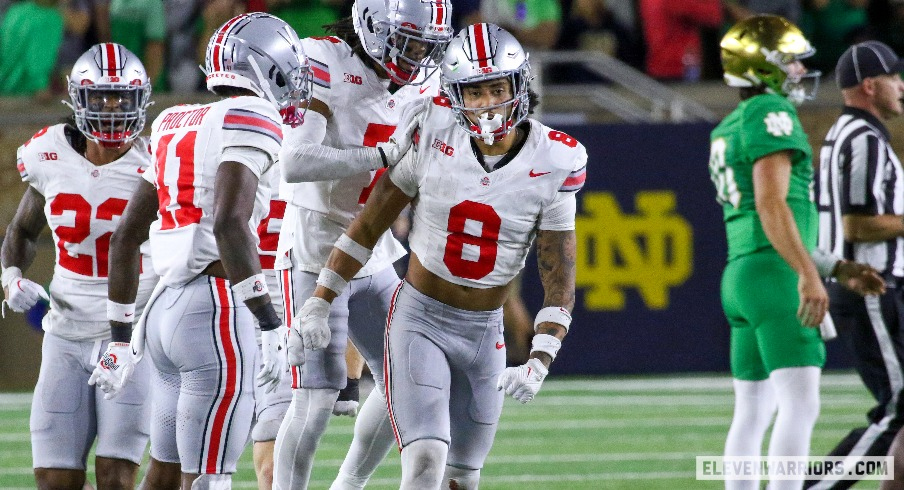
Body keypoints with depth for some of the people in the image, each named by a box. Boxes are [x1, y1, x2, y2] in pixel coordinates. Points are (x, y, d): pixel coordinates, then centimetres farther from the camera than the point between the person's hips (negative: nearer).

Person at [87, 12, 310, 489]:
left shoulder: (176, 126, 18)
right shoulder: (250, 119, -7)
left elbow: (125, 237, 21)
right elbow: (229, 223, -22)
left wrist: (121, 337, 28)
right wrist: (271, 325, -20)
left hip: (167, 307, 8)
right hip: (216, 310, -8)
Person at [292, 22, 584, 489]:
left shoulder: (551, 168, -10)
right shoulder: (434, 140, -11)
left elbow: (559, 284, -7)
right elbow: (367, 227, 0)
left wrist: (538, 363, -21)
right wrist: (318, 306, 0)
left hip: (484, 332, 3)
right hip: (419, 320, -3)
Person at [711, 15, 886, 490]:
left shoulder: (727, 131, 21)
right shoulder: (771, 114, -8)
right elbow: (771, 205, -20)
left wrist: (838, 269, 23)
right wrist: (809, 275, -24)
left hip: (739, 273, 10)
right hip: (775, 274, -10)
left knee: (753, 411, 10)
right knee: (801, 404, -14)